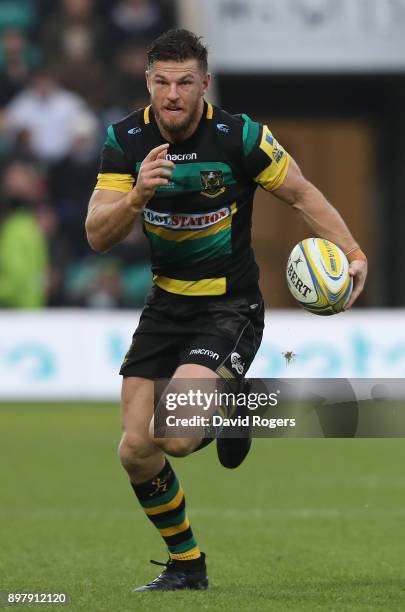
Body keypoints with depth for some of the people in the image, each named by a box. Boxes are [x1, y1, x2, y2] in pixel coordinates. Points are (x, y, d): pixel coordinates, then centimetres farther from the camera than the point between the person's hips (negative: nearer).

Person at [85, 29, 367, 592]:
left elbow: (302, 193, -3)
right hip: (166, 305, 5)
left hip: (230, 307, -4)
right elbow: (97, 236, -11)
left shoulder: (239, 135, -16)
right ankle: (186, 565, 23)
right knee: (136, 451, 1)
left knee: (176, 436, -25)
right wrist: (138, 196, -30)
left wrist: (352, 253, -14)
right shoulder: (126, 139, -7)